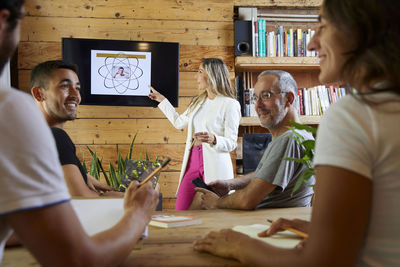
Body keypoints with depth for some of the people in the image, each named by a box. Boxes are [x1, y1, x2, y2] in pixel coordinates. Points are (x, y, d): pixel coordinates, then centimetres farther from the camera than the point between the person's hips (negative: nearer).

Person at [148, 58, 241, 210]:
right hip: (193, 161, 7)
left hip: (215, 165, -7)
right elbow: (179, 122, 30)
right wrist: (161, 99, 37)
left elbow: (231, 143, -8)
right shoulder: (199, 101, 17)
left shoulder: (230, 104, -7)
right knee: (180, 212, 1)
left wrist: (213, 139, -28)